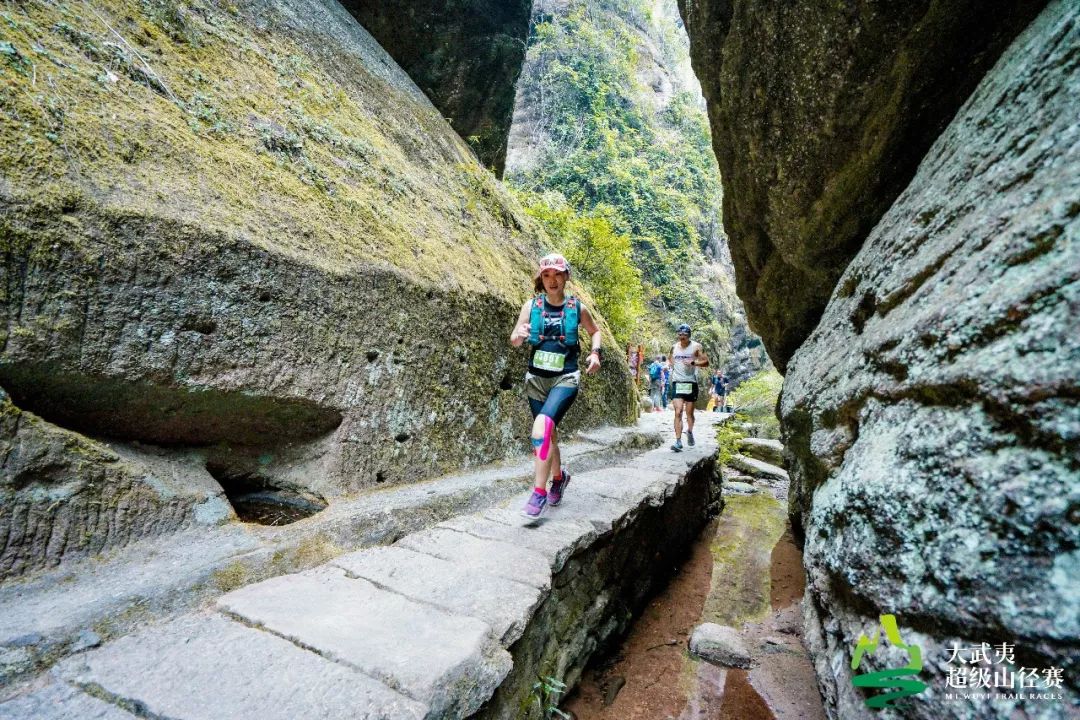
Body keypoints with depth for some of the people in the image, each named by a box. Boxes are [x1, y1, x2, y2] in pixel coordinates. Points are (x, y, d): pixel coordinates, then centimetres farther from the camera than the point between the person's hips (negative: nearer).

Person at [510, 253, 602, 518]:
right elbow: (514, 341, 0)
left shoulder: (577, 308, -2)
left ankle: (539, 492, -14)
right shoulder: (531, 305, 0)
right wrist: (519, 335, -23)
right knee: (549, 431, 14)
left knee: (542, 425, -25)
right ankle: (558, 476, 42)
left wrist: (595, 352, -3)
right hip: (536, 378, 3)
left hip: (565, 379, -3)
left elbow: (595, 331, 16)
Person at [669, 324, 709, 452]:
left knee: (689, 412, 9)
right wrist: (673, 369, 9)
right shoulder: (674, 347, 9)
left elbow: (706, 362, -4)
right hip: (677, 383, 1)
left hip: (691, 383, -1)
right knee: (678, 412, -11)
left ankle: (690, 432, 38)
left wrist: (693, 362, -18)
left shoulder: (696, 347, -1)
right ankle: (678, 442, -14)